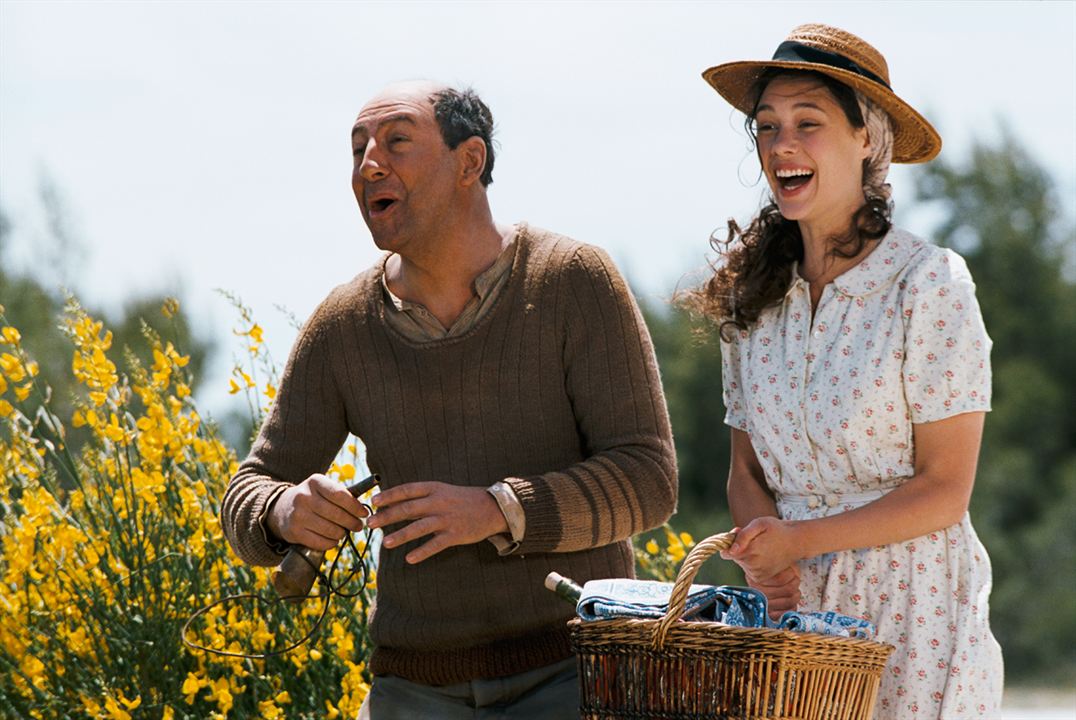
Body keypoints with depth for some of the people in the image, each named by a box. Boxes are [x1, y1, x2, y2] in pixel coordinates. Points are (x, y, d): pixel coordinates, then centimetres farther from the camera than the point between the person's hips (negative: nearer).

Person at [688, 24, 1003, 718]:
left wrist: (798, 539, -17)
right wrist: (765, 553, -9)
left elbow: (944, 490, -10)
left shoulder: (930, 282, -8)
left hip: (913, 610, -4)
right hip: (793, 609, 4)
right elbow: (747, 470, 13)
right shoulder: (753, 296, 7)